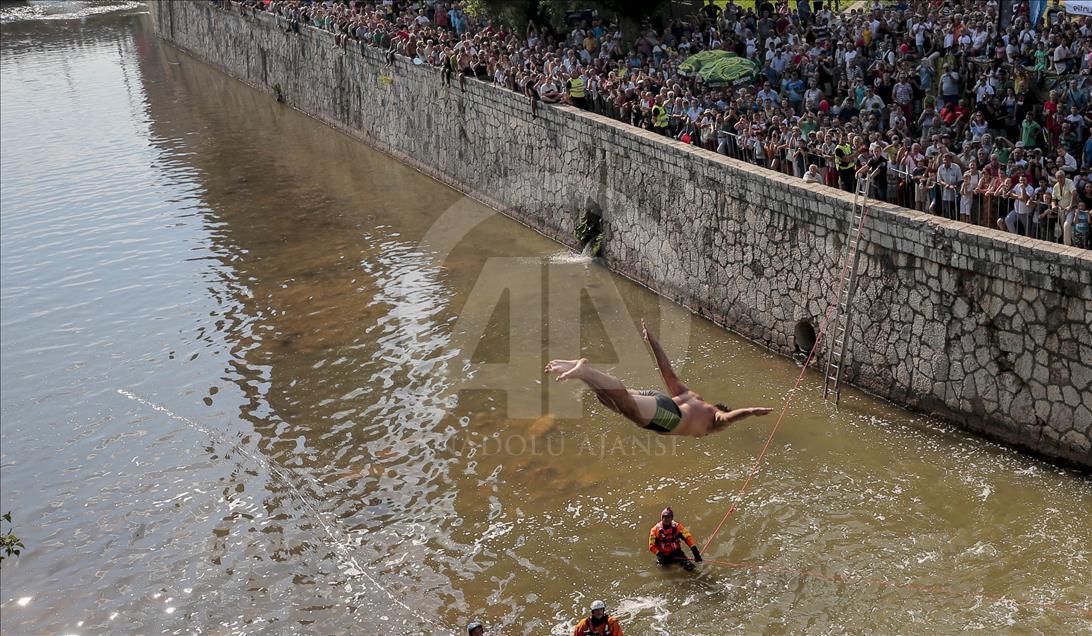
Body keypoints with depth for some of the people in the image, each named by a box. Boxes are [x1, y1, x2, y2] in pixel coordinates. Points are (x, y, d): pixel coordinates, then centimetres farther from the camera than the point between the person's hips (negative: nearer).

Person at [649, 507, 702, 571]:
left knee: (689, 567, -16)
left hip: (676, 553, 0)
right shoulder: (656, 530, -13)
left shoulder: (677, 527, -13)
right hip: (663, 555, 0)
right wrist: (660, 555, -22)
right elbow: (652, 546, -10)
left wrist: (695, 552, -29)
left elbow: (688, 538, -19)